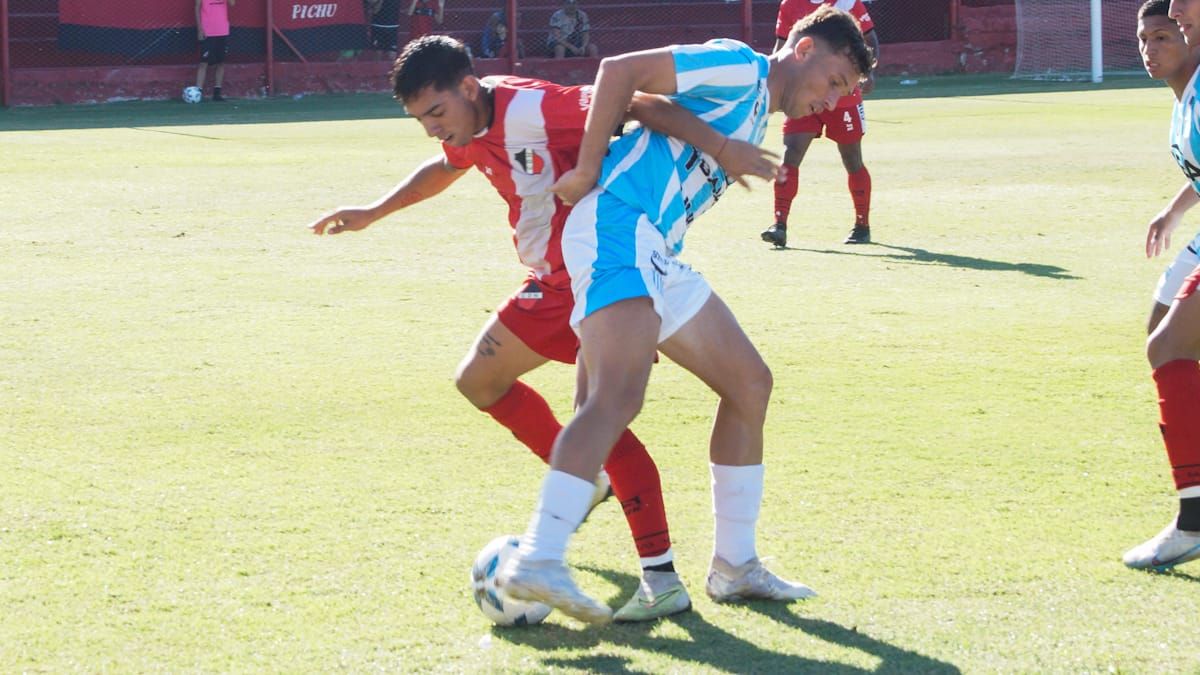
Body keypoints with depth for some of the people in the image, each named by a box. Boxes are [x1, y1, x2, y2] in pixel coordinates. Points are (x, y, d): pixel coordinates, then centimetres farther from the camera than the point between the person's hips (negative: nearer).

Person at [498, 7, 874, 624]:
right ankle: (537, 561, -36)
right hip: (617, 225, -11)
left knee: (749, 382, 12)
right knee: (620, 393, -27)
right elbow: (620, 70, -11)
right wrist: (588, 173, -12)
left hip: (655, 255, 11)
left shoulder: (756, 114, 27)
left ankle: (733, 564, 18)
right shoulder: (738, 69, -3)